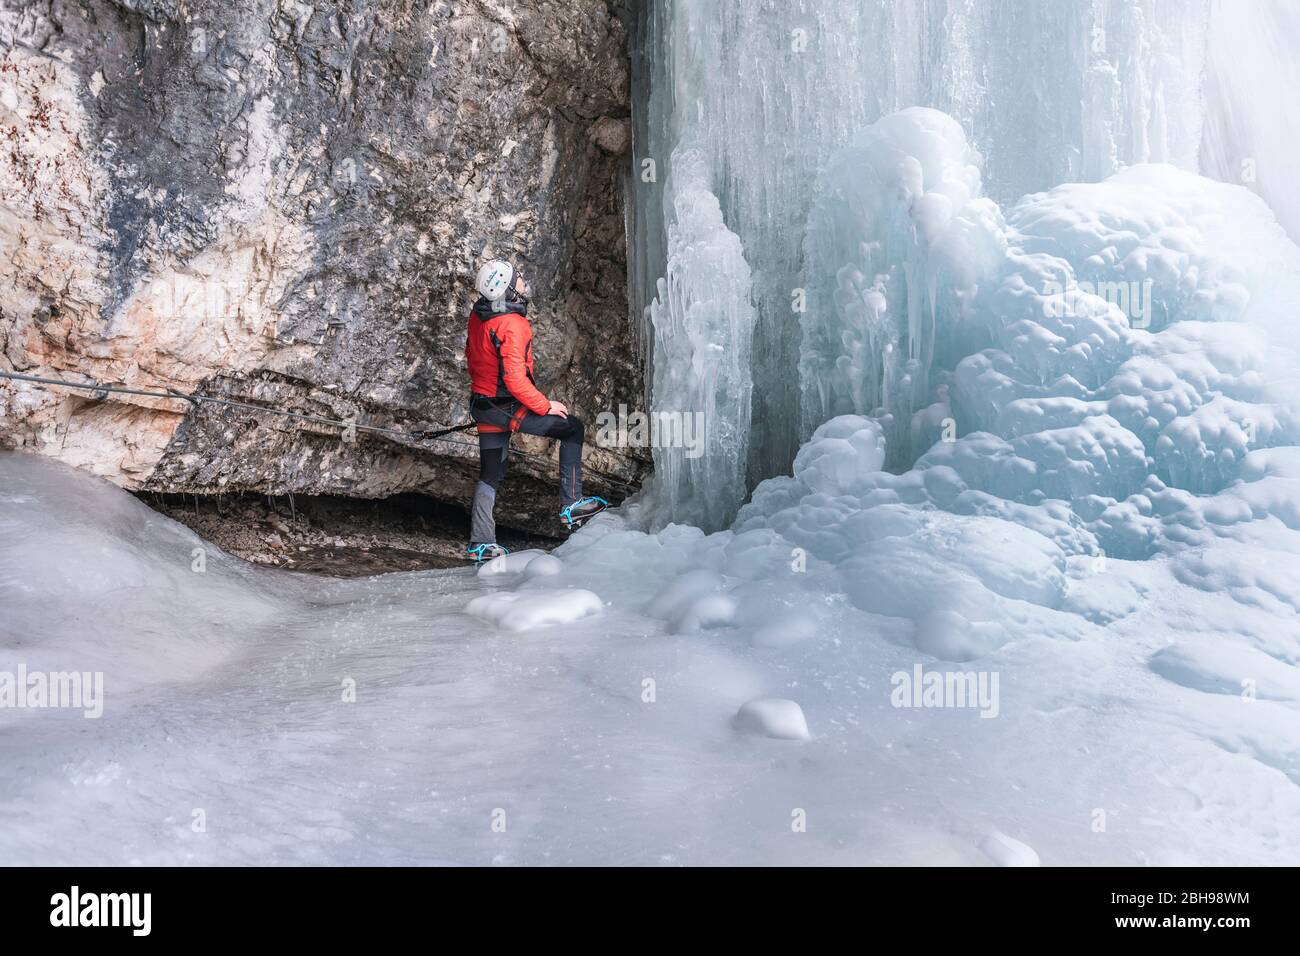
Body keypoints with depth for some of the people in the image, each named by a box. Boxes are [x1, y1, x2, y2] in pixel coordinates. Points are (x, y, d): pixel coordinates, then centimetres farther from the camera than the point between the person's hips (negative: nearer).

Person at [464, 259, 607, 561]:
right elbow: (515, 378, -26)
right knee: (572, 429, 3)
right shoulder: (511, 325, -25)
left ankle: (481, 543, 19)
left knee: (490, 474, 16)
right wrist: (545, 406, -14)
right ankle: (571, 505, 1)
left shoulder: (477, 315, 3)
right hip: (509, 408, -9)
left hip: (482, 406, 9)